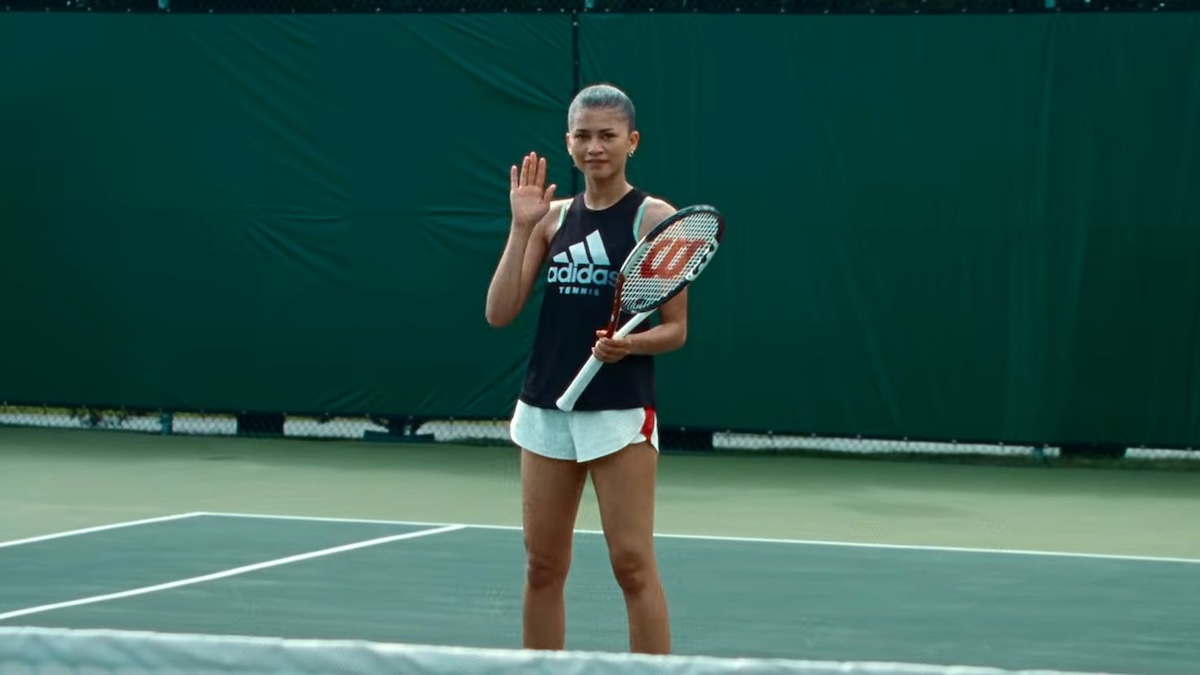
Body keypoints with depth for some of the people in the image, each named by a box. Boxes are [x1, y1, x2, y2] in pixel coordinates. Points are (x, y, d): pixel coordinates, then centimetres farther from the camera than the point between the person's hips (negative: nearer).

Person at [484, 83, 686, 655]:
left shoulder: (655, 218, -5)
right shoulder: (553, 216, 9)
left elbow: (675, 329, -4)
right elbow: (500, 313, 2)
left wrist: (629, 344, -23)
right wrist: (521, 226, -4)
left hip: (620, 411, -5)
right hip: (545, 408, 5)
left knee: (632, 565, -6)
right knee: (543, 566, 9)